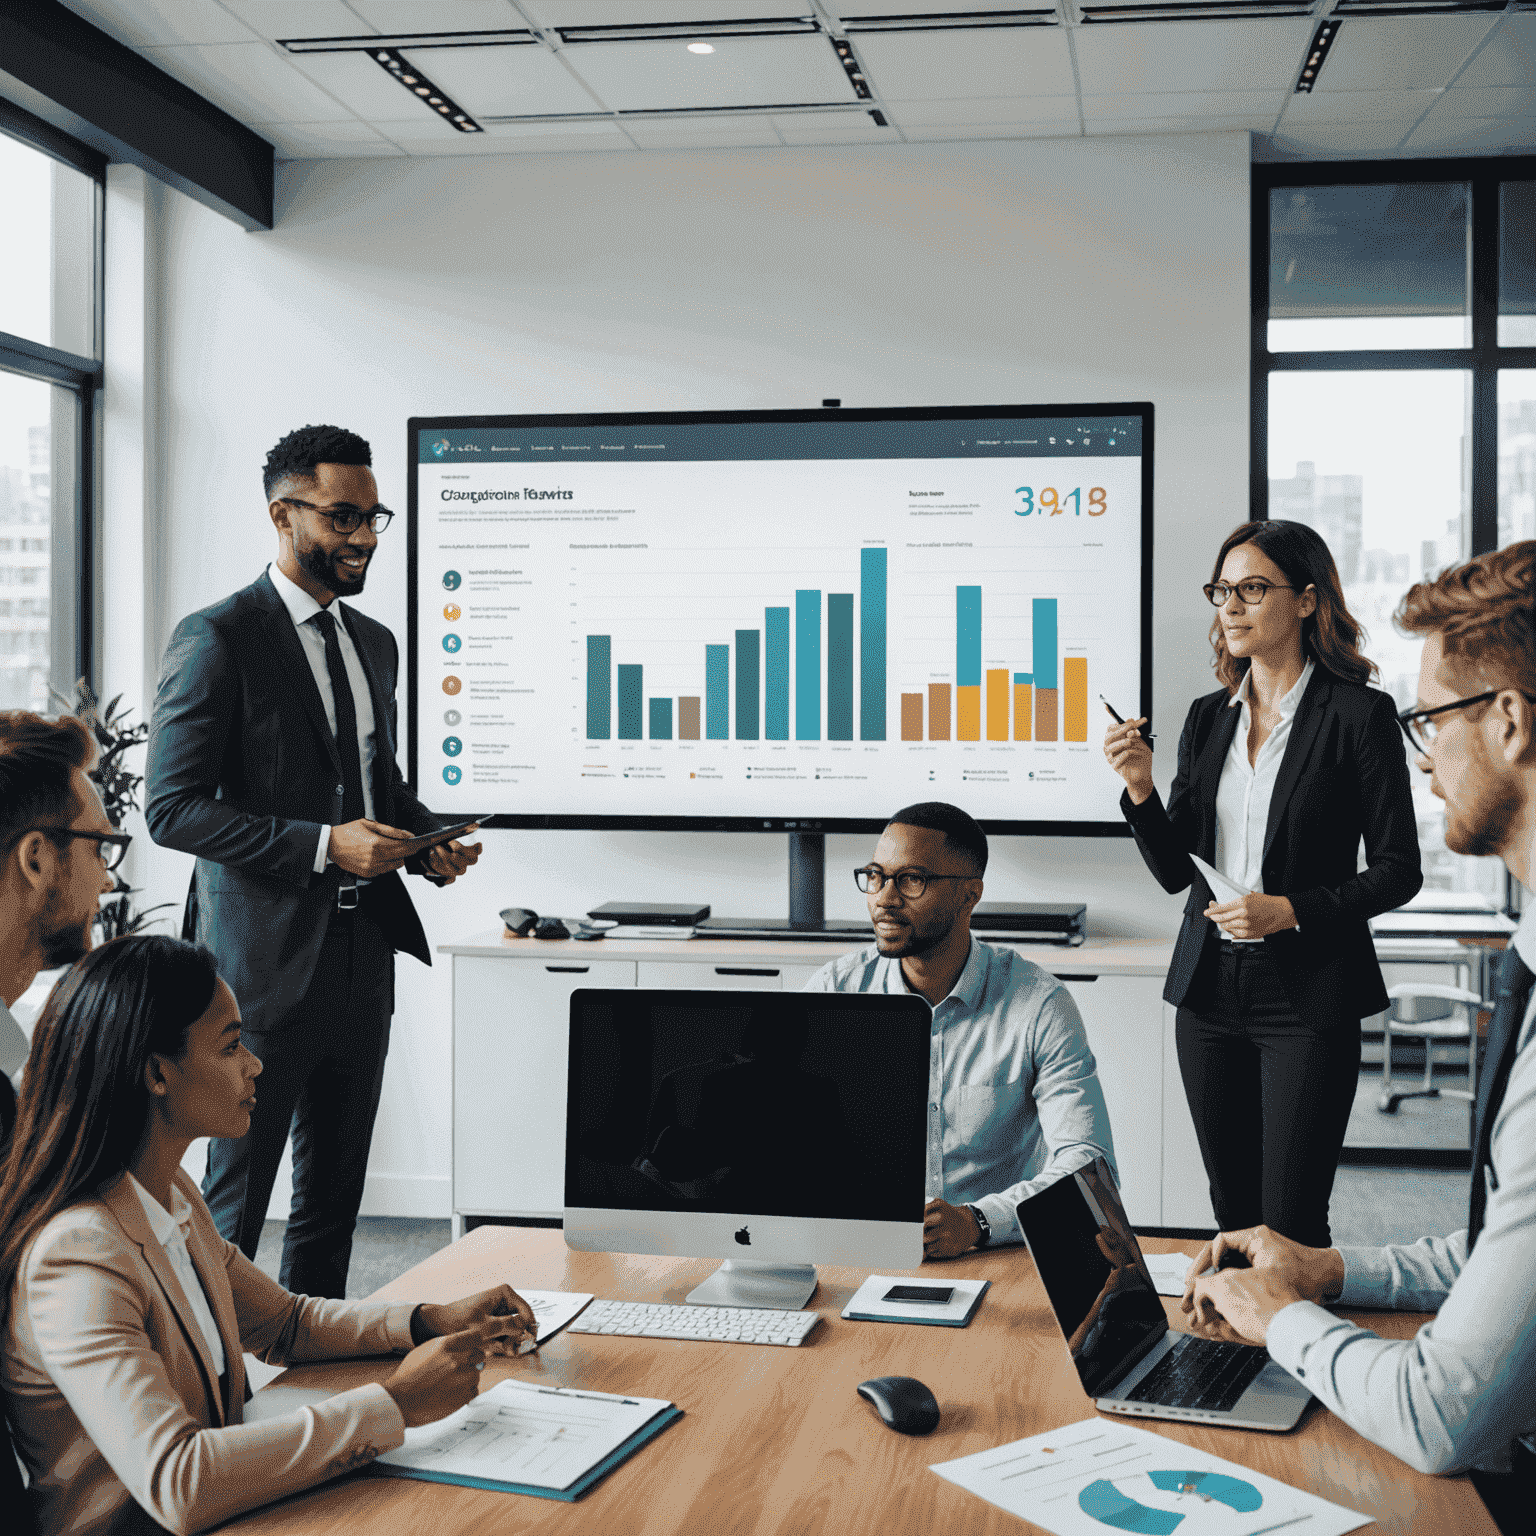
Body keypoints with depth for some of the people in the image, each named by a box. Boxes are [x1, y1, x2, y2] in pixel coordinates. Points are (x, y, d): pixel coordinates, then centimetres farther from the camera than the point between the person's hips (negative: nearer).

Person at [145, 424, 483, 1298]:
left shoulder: (376, 643, 14)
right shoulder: (217, 640, -10)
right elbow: (173, 808, -15)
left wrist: (430, 838, 3)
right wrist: (322, 845, -22)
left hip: (364, 959, 7)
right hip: (265, 966, -7)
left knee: (335, 1199, 15)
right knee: (233, 1205, 2)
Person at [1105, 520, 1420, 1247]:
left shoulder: (1359, 714, -6)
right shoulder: (1208, 717, 10)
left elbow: (1398, 869, -5)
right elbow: (1175, 871, 9)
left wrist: (1291, 911, -16)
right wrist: (1140, 787, -7)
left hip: (1308, 995, -5)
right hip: (1210, 988, 5)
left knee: (1291, 1227, -3)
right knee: (1232, 1216, 13)